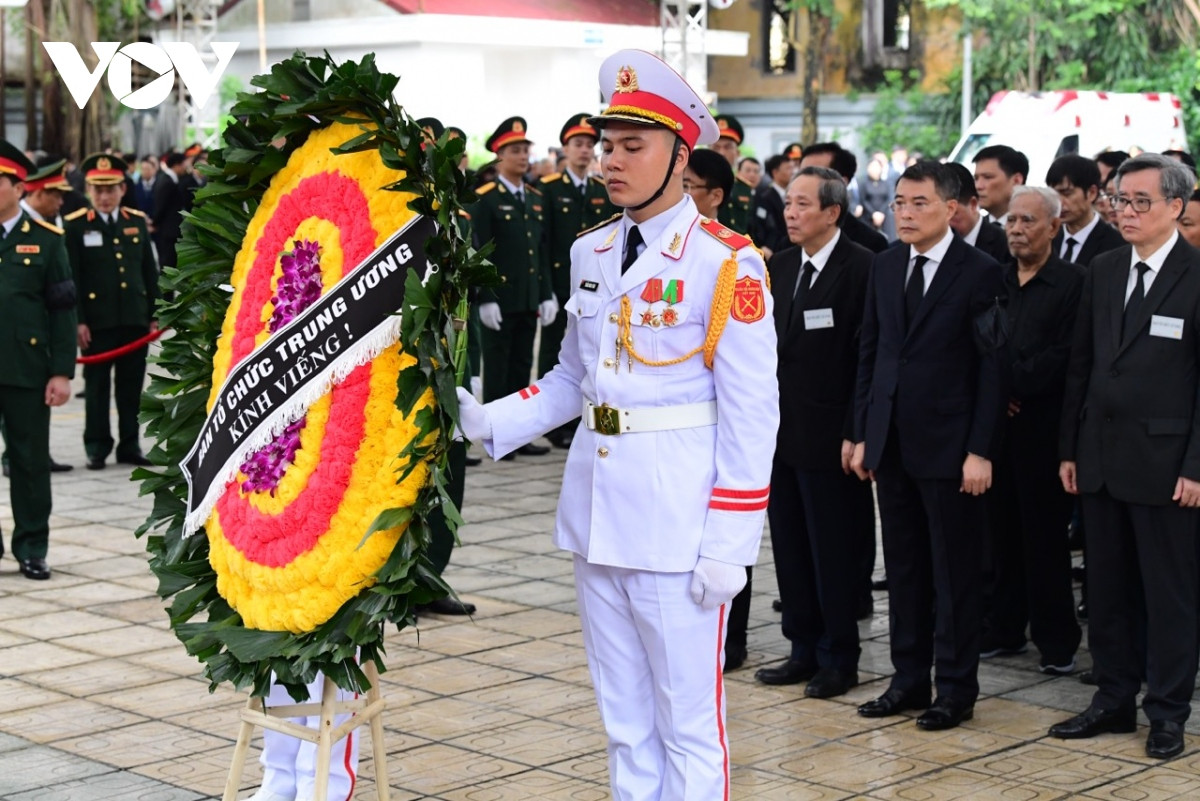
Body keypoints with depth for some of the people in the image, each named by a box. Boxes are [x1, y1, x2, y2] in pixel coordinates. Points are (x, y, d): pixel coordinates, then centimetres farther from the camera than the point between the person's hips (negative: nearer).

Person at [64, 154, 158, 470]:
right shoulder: (76, 226, -1)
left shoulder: (137, 222, 10)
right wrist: (78, 321, -11)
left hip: (135, 320, 3)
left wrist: (154, 315, 9)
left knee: (131, 386, 8)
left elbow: (149, 272, 13)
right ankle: (97, 447, 11)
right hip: (97, 322, -3)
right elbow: (71, 277, -4)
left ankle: (129, 445, 17)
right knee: (97, 385, 3)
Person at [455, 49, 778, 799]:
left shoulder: (726, 263, -10)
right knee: (624, 721, 16)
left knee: (688, 724, 3)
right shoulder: (590, 253, 9)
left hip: (678, 522, -6)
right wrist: (491, 422, 0)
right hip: (597, 512, 6)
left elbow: (751, 415, -11)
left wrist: (728, 545, -14)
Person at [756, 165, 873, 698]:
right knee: (790, 547, 12)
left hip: (828, 436, -7)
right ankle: (805, 650, 23)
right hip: (779, 431, 7)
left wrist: (854, 433, -15)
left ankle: (839, 659, 13)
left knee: (833, 551, 2)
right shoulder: (780, 266, 11)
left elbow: (868, 358, -13)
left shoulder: (861, 268, -11)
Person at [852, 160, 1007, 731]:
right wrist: (863, 433, 9)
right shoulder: (885, 266, 10)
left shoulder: (980, 273, -8)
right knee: (903, 567, 12)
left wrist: (981, 451, -13)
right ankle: (910, 679, 22)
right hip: (892, 443, 6)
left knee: (954, 572, 3)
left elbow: (993, 368, -9)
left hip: (948, 445, -6)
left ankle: (955, 689, 13)